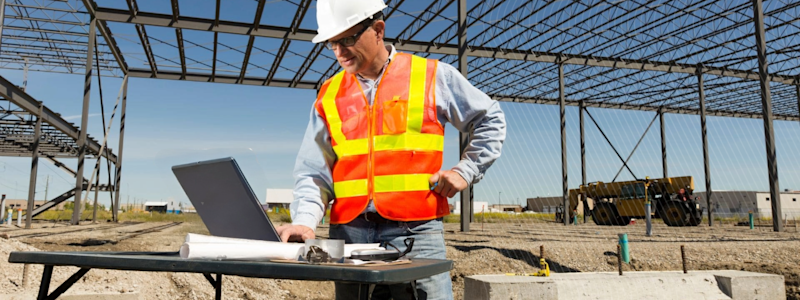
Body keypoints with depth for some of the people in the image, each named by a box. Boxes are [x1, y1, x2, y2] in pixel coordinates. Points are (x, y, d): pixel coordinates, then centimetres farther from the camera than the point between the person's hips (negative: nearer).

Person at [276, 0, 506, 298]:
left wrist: (465, 171, 2)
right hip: (349, 233, 3)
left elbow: (490, 120, 13)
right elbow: (314, 171, 5)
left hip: (414, 229, -2)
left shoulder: (432, 75, 4)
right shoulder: (330, 95, 10)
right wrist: (305, 221, -11)